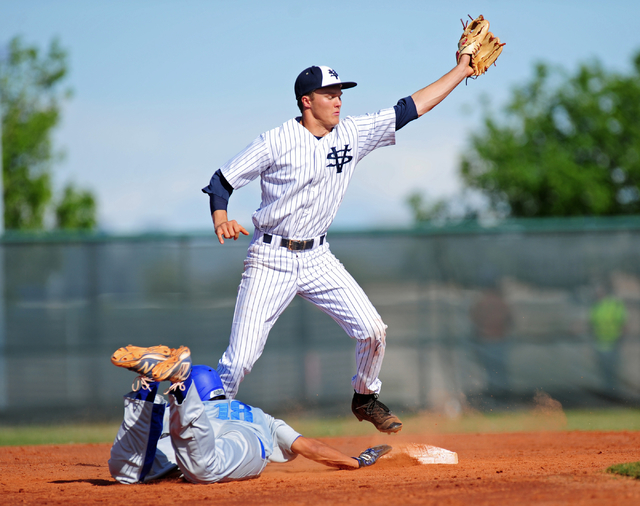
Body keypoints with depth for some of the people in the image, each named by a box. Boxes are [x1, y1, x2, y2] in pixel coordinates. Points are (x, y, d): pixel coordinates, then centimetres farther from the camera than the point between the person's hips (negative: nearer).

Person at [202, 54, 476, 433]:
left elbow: (412, 108, 4)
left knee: (373, 330, -7)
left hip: (318, 259, 4)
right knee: (240, 358, -10)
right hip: (271, 260, -4)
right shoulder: (276, 142, -10)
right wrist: (221, 220, -26)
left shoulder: (352, 134, 2)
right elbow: (221, 182, -6)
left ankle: (365, 398, 20)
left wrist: (463, 70, 3)